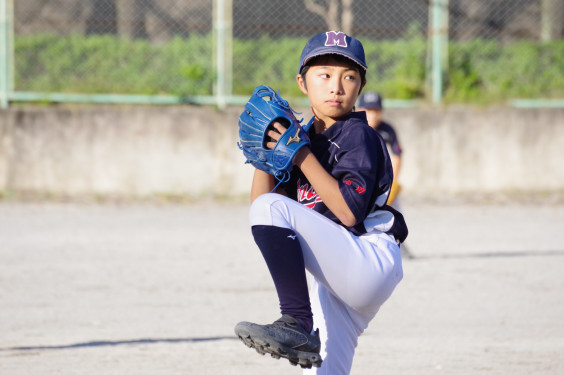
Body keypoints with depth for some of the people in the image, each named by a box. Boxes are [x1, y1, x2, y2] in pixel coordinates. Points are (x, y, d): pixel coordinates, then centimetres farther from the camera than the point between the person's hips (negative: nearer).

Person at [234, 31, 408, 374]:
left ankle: (297, 324, -29)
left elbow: (349, 212, -19)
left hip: (373, 263, -9)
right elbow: (262, 197, 11)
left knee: (273, 209, -22)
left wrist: (301, 154, -17)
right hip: (339, 282, 9)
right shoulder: (308, 138, 17)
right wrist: (266, 149, -1)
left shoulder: (359, 136, -5)